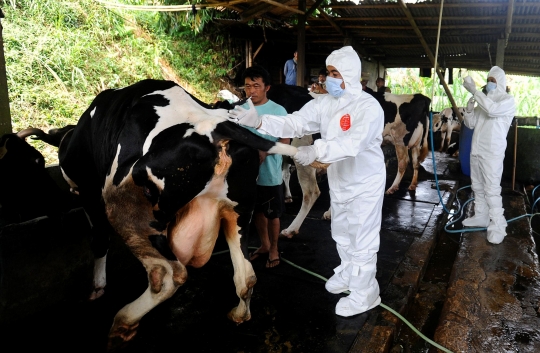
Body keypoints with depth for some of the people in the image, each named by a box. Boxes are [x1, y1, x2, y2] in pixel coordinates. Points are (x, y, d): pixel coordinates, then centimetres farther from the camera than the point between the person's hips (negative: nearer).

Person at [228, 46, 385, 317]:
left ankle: (364, 293, 22)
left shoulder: (369, 107, -21)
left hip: (365, 184, -7)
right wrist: (259, 122, -24)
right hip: (338, 182, 7)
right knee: (342, 235, 24)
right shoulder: (323, 103, -2)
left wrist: (316, 151, -48)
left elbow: (353, 143, -36)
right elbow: (294, 123, -10)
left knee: (362, 240, 4)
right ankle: (347, 273, 47)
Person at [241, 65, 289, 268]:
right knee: (257, 211, 19)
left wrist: (265, 151, -25)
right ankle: (264, 245, 39)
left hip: (270, 173, -4)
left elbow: (285, 140, -11)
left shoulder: (278, 111, -11)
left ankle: (274, 249, 31)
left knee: (272, 214, 10)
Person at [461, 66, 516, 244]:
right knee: (478, 187, 14)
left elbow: (492, 109, -28)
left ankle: (498, 226, -3)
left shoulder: (508, 100, -6)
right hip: (476, 151, 7)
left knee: (491, 190, -9)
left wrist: (474, 90, -26)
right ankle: (481, 217, 27)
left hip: (492, 154, -7)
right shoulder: (484, 100, 14)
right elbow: (470, 123, 13)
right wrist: (469, 108, -4)